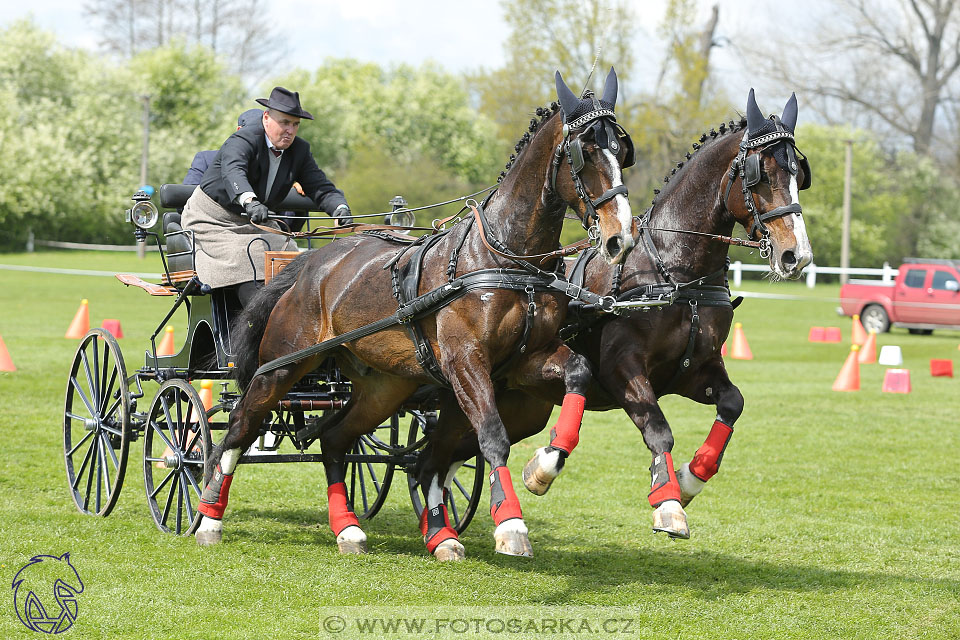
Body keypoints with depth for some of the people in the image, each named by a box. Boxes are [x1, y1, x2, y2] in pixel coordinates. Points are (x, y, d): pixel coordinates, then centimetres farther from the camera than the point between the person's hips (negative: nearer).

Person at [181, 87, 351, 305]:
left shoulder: (300, 150, -2)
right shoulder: (243, 140, -23)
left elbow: (320, 187, -6)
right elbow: (232, 172, -43)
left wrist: (340, 208, -30)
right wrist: (250, 202, -64)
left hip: (256, 221, 7)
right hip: (213, 221, -7)